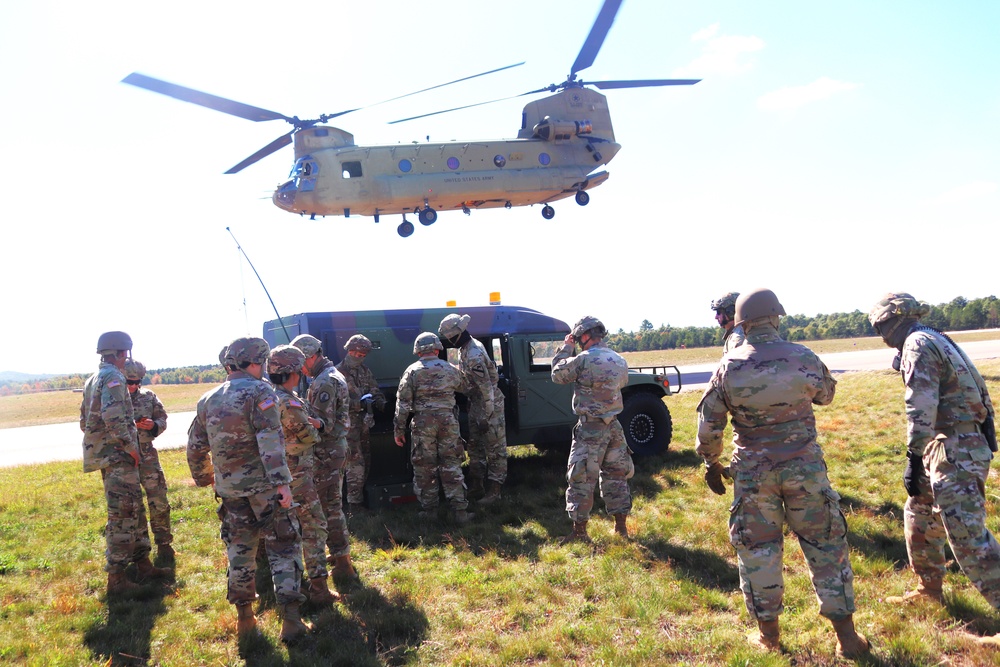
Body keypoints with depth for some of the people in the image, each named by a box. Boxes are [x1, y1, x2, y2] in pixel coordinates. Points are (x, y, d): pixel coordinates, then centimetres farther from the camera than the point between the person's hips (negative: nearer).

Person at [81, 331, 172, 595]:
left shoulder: (93, 380, 17)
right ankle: (116, 578, 0)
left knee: (135, 509, 17)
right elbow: (113, 418, -27)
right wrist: (130, 446, -17)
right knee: (122, 515, -5)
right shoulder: (113, 377, -14)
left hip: (104, 454, 10)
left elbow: (85, 421, 21)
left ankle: (143, 564, 25)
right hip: (117, 457, -10)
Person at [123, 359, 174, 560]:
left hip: (147, 455, 2)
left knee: (159, 501, 1)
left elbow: (162, 419, 11)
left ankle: (164, 543, 15)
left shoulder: (148, 396, 6)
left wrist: (154, 426, -10)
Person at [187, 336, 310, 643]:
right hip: (264, 485, -6)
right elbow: (270, 442, -21)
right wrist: (282, 482, -24)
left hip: (230, 488, 6)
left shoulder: (208, 400, 10)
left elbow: (196, 447, 17)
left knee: (240, 551, 18)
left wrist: (204, 477, 32)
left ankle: (244, 617, 26)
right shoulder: (259, 391, -11)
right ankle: (290, 620, 1)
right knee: (283, 548, 3)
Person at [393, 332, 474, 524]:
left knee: (425, 468, 9)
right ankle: (460, 511, 6)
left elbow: (403, 402, -4)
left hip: (423, 423, -2)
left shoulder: (412, 371, -1)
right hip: (448, 421, 2)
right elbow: (467, 390, 21)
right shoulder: (450, 369, 6)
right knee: (451, 466, 7)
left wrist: (398, 430, 1)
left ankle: (429, 510, 17)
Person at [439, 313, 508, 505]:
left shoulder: (474, 356, -28)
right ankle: (476, 486, 28)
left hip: (490, 405, -10)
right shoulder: (465, 348, 4)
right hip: (476, 403, 10)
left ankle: (494, 490, 5)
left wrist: (485, 418, -22)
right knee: (475, 445, 17)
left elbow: (487, 389, -26)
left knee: (494, 448, -1)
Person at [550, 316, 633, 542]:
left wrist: (566, 347, 6)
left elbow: (558, 375, -4)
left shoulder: (583, 360, -17)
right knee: (616, 475, 17)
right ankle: (621, 527, 24)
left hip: (590, 428, -6)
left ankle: (579, 531, 7)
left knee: (581, 480, 2)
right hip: (614, 426, 6)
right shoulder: (620, 360, 3)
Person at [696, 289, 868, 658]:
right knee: (826, 546, 13)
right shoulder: (804, 358, -8)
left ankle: (769, 634, 24)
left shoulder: (729, 367, -9)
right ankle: (846, 636, 21)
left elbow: (709, 423, -3)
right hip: (805, 468, 1)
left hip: (753, 472, 0)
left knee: (757, 550, 12)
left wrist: (711, 463, 12)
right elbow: (826, 394, 13)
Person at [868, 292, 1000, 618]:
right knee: (919, 516, 20)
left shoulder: (918, 344, -13)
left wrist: (914, 459, -20)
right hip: (956, 447, 11)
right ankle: (929, 590, 32)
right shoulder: (936, 341, 17)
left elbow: (921, 407, -22)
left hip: (956, 452, -11)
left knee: (967, 536, -9)